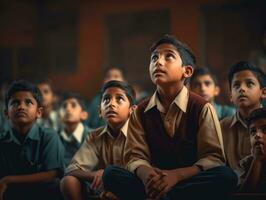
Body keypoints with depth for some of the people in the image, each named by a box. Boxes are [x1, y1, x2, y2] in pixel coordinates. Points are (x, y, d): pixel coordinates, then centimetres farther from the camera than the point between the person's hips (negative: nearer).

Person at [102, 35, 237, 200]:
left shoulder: (202, 108, -4)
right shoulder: (141, 112, 6)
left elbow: (213, 158, -10)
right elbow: (135, 156, 0)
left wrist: (176, 175, -27)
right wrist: (146, 173, -27)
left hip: (191, 181, -2)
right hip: (156, 182, 2)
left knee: (227, 176, -32)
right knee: (111, 174, -21)